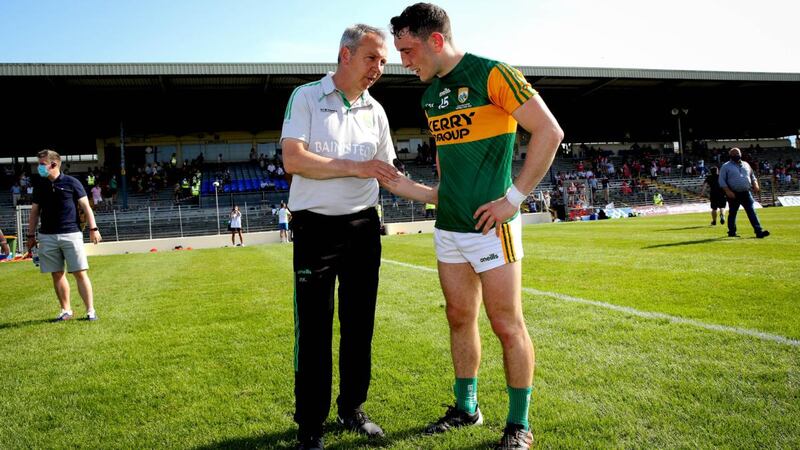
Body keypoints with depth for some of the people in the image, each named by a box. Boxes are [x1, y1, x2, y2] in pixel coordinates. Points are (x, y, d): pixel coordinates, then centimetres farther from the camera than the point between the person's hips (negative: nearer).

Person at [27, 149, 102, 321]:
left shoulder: (71, 183, -1)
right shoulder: (40, 186, 10)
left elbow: (86, 207, -2)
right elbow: (34, 212, 16)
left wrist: (93, 228, -9)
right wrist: (31, 235, 13)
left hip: (71, 234, -4)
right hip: (47, 236, 4)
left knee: (80, 273, -5)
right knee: (57, 275, 8)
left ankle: (90, 310, 1)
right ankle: (66, 310, 20)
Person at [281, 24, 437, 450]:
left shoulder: (375, 111, 11)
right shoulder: (306, 96, -3)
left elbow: (388, 177, 14)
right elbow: (293, 159, -15)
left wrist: (434, 195, 4)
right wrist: (355, 167, -16)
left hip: (363, 227, 5)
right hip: (316, 227, -5)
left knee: (359, 324, 11)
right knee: (314, 328, -1)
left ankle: (351, 408, 27)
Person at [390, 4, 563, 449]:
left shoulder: (492, 75, -11)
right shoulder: (430, 94, 12)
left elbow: (550, 132, -13)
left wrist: (513, 197, -16)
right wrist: (445, 193, 13)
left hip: (490, 226, -7)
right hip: (448, 227, 8)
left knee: (507, 325, 0)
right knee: (460, 320, 14)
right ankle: (466, 408, 30)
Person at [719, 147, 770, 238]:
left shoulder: (746, 165, 17)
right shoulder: (726, 166, 1)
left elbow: (752, 176, 23)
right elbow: (722, 181, -5)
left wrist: (755, 185, 3)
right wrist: (728, 191, -16)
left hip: (746, 193, 3)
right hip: (733, 194, -3)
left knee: (752, 212, -5)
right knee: (732, 213, 7)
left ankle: (759, 231, -12)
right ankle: (732, 232, 19)